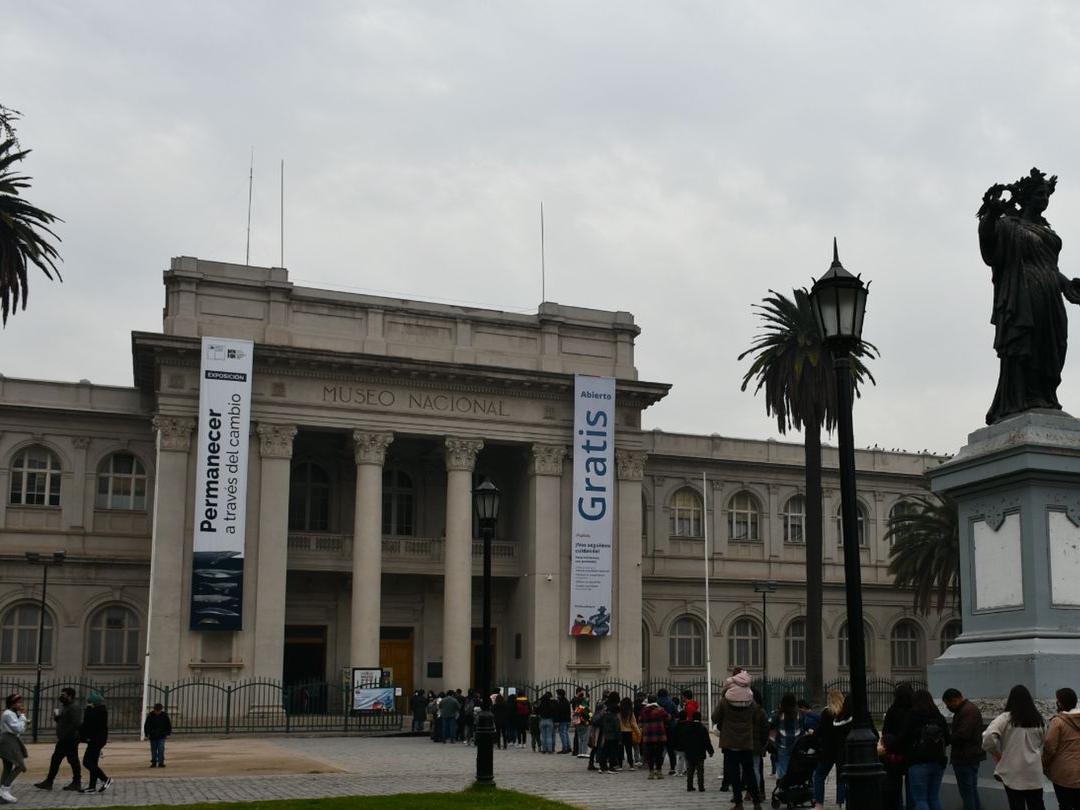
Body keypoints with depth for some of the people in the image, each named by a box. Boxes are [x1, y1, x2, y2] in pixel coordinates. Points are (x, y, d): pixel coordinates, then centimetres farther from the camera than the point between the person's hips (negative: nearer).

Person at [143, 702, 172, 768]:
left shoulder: (164, 715, -2)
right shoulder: (150, 716, -5)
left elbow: (169, 725, 8)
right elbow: (146, 725, 0)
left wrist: (168, 733, 6)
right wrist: (147, 734, -4)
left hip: (161, 736, -1)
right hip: (153, 736, 1)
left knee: (161, 749, -10)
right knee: (153, 750, 7)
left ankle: (161, 762, -8)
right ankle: (154, 762, 17)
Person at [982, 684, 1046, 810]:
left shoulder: (1005, 718, -9)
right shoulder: (1038, 720, 6)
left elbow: (989, 738, -21)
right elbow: (1043, 744, 11)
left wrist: (997, 754, -4)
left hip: (1013, 772, -3)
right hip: (1034, 773, 3)